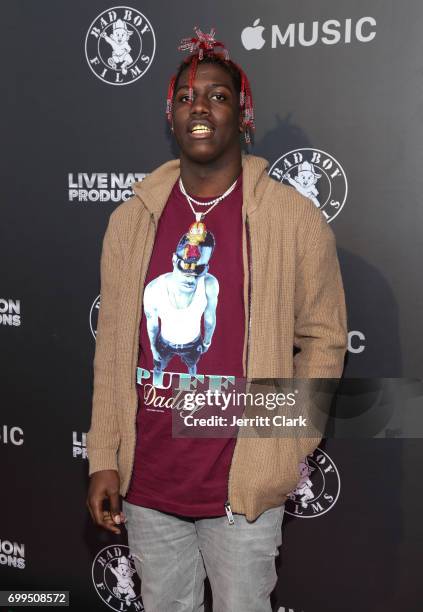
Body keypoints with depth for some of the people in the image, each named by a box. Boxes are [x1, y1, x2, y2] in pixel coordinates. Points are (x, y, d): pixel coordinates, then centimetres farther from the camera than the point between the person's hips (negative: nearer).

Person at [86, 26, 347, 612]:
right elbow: (112, 346, 4)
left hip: (243, 487, -3)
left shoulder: (296, 218, -8)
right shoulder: (131, 219, 2)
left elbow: (324, 337, 0)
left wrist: (288, 447, -2)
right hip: (145, 481, 3)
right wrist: (104, 458, 3)